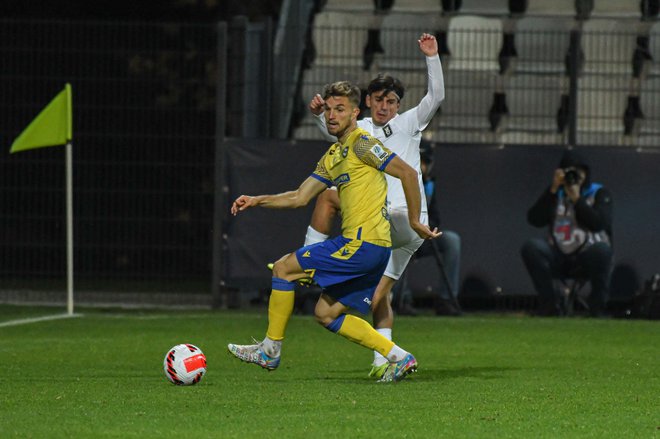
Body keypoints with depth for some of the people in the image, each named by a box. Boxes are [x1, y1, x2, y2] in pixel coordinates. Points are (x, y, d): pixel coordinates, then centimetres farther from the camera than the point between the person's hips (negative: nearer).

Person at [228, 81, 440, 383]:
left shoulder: (361, 143, -8)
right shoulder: (332, 157, 20)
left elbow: (407, 173, -11)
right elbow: (300, 197, 22)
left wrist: (414, 221, -9)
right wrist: (256, 201, 12)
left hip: (363, 243, -10)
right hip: (369, 249, 10)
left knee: (284, 268, -3)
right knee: (325, 313, 13)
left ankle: (270, 350, 5)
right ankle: (398, 357, 9)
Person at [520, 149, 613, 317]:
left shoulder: (599, 193, 8)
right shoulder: (555, 195, 15)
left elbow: (597, 224, -11)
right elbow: (535, 220, -3)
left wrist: (577, 198, -14)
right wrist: (553, 190, -8)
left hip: (589, 257, -2)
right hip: (559, 258, 2)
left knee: (602, 249, -37)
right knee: (532, 246, -26)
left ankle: (597, 308, -23)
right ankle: (550, 304, -21)